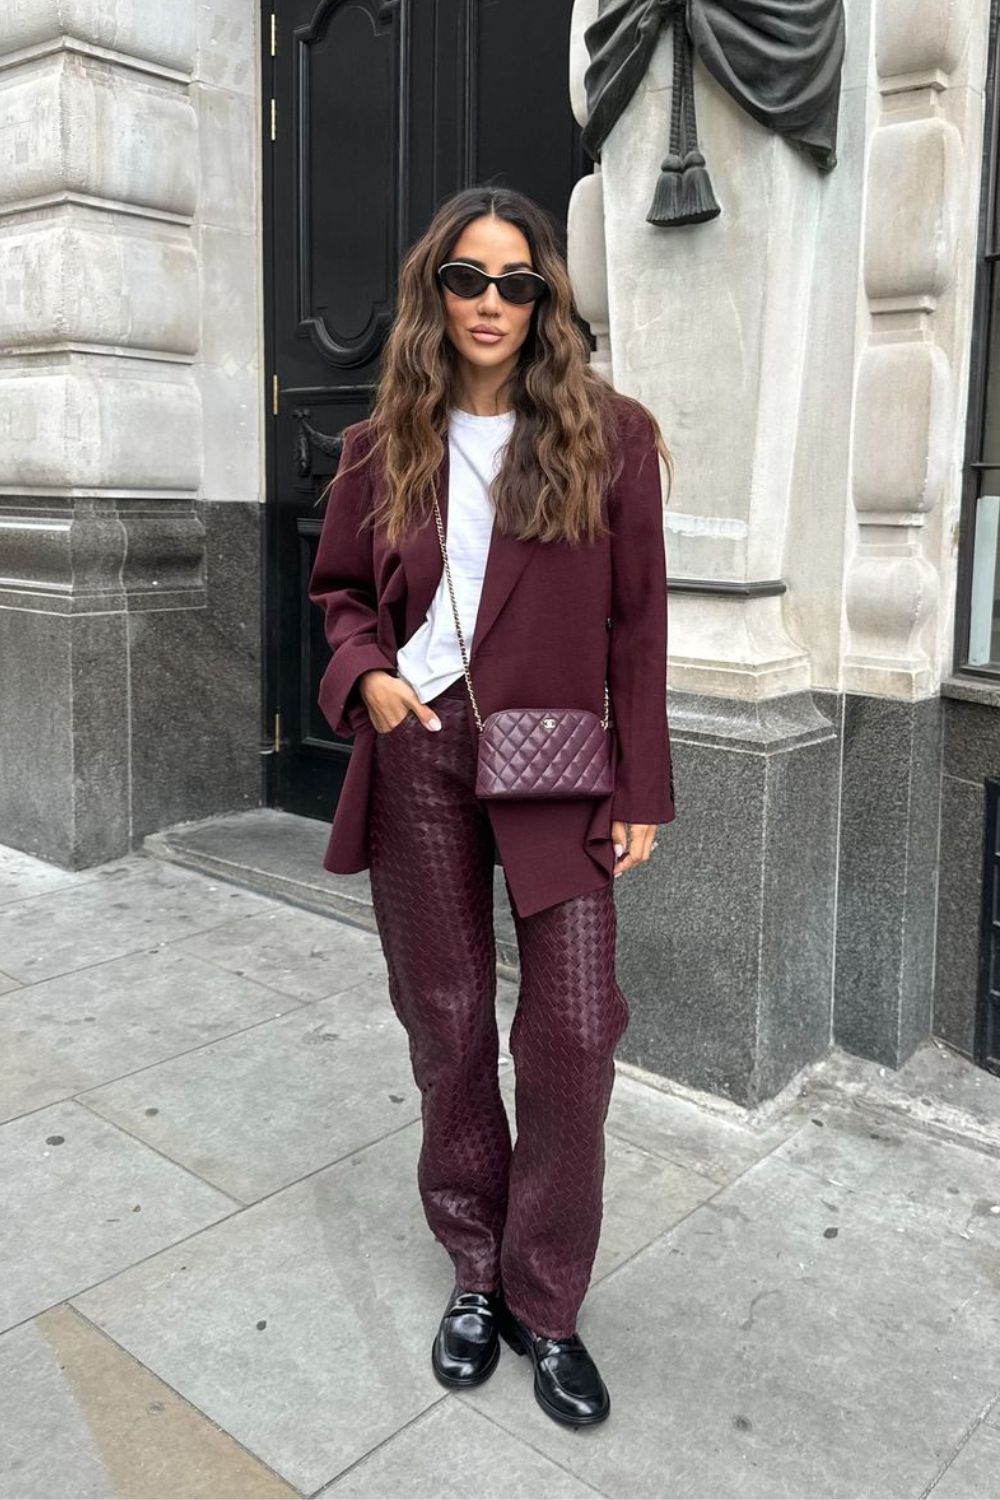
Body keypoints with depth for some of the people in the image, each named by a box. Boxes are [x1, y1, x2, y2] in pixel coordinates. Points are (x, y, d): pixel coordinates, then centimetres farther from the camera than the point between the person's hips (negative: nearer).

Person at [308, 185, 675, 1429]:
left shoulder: (610, 435, -2)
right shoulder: (383, 444, 5)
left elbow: (637, 624, -1)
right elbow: (340, 593, 15)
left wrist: (641, 788, -3)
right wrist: (366, 674, -7)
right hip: (417, 754, 2)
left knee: (575, 1028, -3)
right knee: (446, 1021, 10)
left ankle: (546, 1306, 18)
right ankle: (477, 1271, 31)